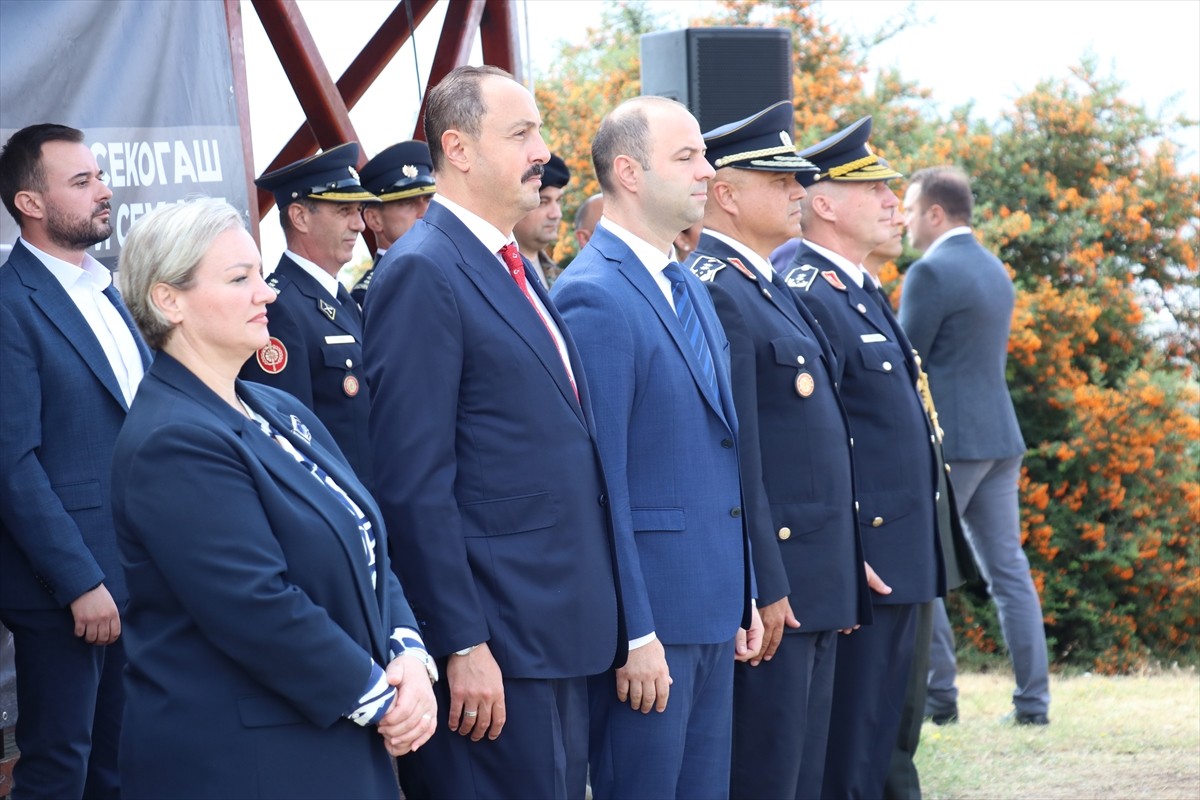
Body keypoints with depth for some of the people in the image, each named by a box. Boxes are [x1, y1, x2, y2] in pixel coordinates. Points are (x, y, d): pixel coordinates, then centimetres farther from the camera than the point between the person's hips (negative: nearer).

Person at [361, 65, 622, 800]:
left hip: (566, 628, 9)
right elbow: (415, 481, -17)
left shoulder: (515, 271, 16)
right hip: (497, 639, -9)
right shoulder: (422, 273, -12)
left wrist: (600, 623, 16)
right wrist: (461, 645, -19)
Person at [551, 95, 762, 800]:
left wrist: (744, 595, 16)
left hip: (714, 606, 9)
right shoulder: (594, 297, -14)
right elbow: (598, 483, -17)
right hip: (649, 609, -9)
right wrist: (632, 634, -19)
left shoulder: (690, 289, 15)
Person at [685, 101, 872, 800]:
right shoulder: (716, 292, -15)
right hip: (774, 584, -10)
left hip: (816, 582, 10)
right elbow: (734, 458, -19)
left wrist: (845, 570, 19)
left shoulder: (773, 288, 17)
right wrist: (765, 586, -21)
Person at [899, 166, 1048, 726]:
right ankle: (1033, 700, 5)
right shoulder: (994, 270, 15)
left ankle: (938, 694, 0)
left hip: (948, 440, -8)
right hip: (1000, 437, 8)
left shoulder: (931, 273, -12)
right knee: (1008, 569, 7)